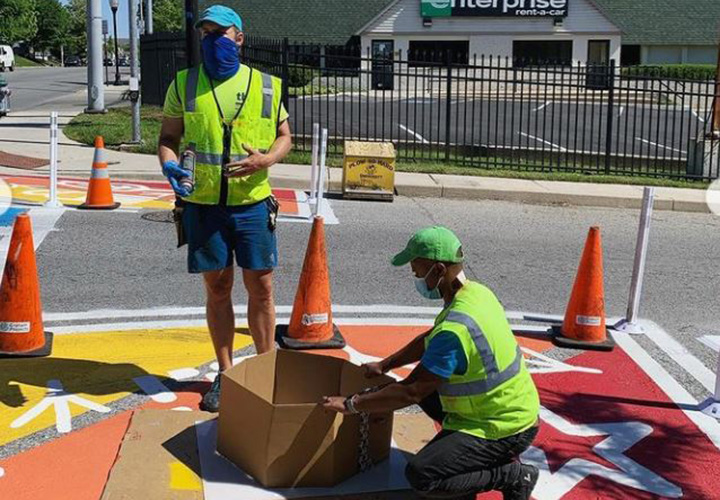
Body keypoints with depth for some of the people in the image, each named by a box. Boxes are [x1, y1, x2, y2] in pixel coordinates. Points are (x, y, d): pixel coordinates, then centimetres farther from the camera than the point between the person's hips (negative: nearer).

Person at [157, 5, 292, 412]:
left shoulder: (267, 86, 3)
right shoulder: (185, 84, 3)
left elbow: (284, 137, 10)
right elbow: (168, 137, 8)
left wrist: (266, 160, -11)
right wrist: (169, 164, -14)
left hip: (253, 203, 0)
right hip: (203, 205, 1)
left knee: (260, 288, 5)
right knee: (218, 288, 9)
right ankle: (225, 374, 23)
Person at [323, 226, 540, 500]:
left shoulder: (455, 329, -30)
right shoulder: (475, 291, 0)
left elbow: (411, 393, -26)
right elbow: (430, 340, 17)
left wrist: (350, 404, -16)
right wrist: (384, 365, 18)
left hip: (504, 428, -10)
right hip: (513, 408, 10)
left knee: (420, 476, -18)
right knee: (427, 386, 21)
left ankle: (514, 476, -4)